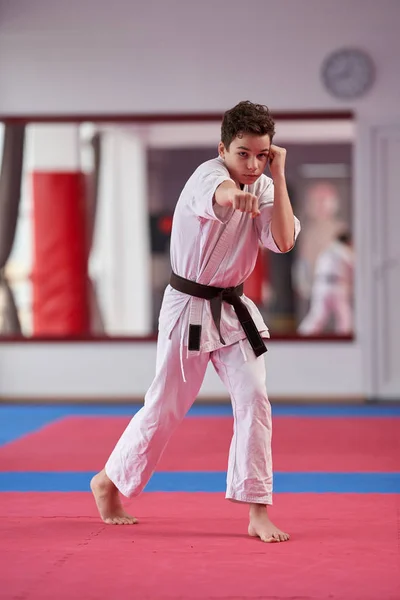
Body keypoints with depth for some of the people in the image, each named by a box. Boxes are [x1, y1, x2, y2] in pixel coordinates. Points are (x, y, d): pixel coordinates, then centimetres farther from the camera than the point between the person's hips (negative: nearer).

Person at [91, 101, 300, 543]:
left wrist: (278, 176, -15)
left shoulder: (263, 187, 1)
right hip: (189, 309, -5)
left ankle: (258, 514, -5)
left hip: (233, 311, 5)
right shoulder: (207, 175, -19)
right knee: (165, 407, 5)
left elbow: (284, 241, -15)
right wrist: (236, 196, -71)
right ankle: (108, 482, 28)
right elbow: (218, 195, -46)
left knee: (254, 400, -9)